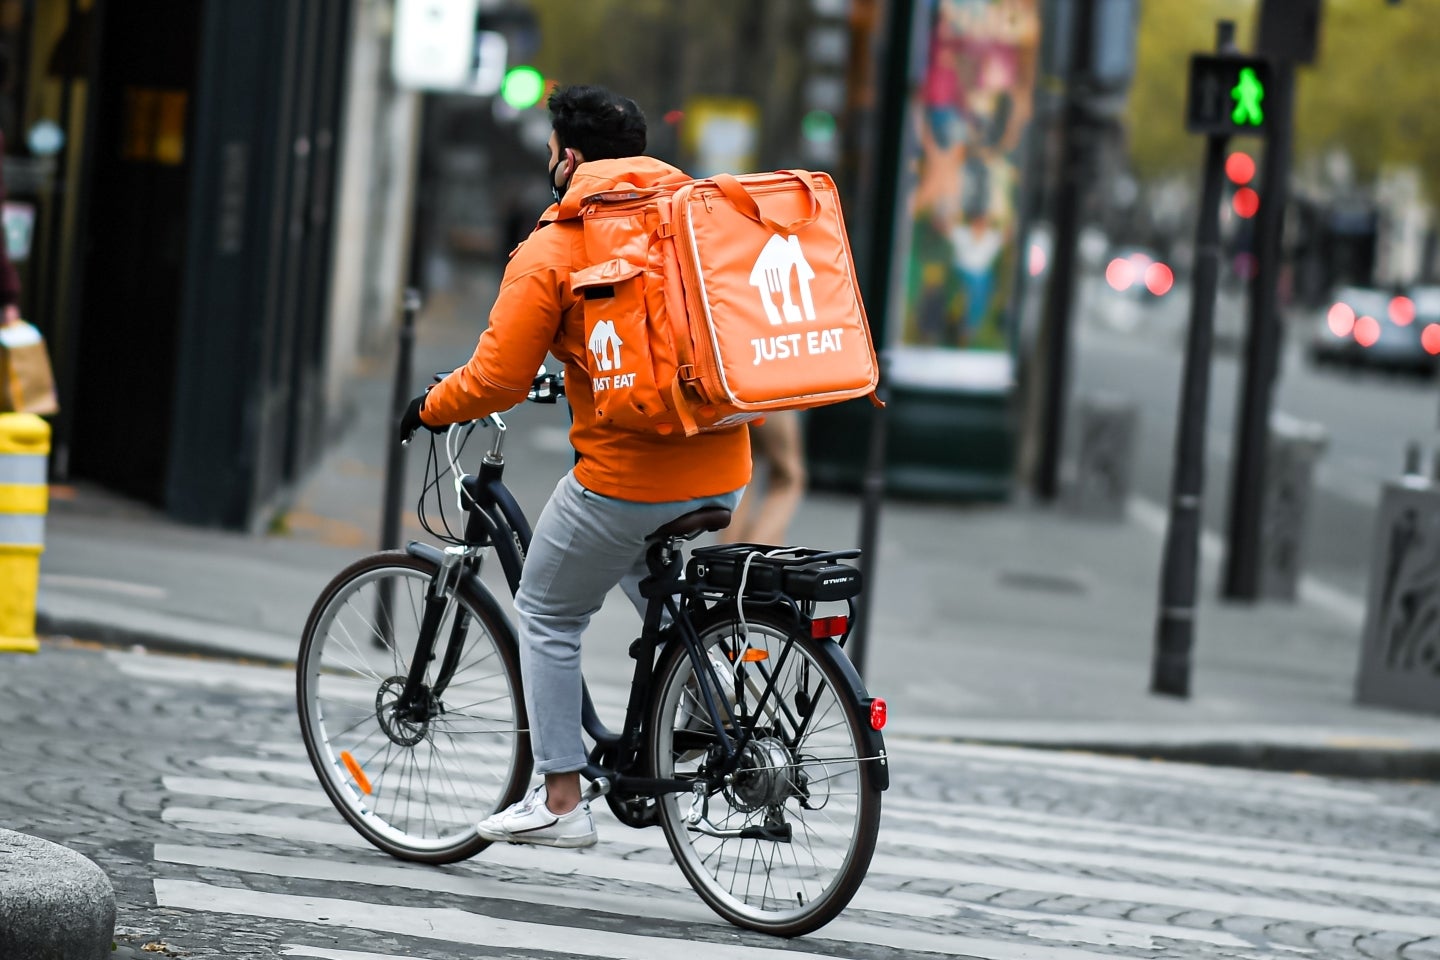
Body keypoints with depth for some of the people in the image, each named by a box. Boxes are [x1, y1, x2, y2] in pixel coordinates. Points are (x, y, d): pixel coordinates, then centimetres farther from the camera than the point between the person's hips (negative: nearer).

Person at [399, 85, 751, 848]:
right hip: (722, 471, 6)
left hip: (626, 478, -6)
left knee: (548, 618, 13)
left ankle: (559, 801, 11)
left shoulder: (550, 254, -8)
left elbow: (495, 381, -11)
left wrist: (429, 409, 9)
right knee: (663, 599, 33)